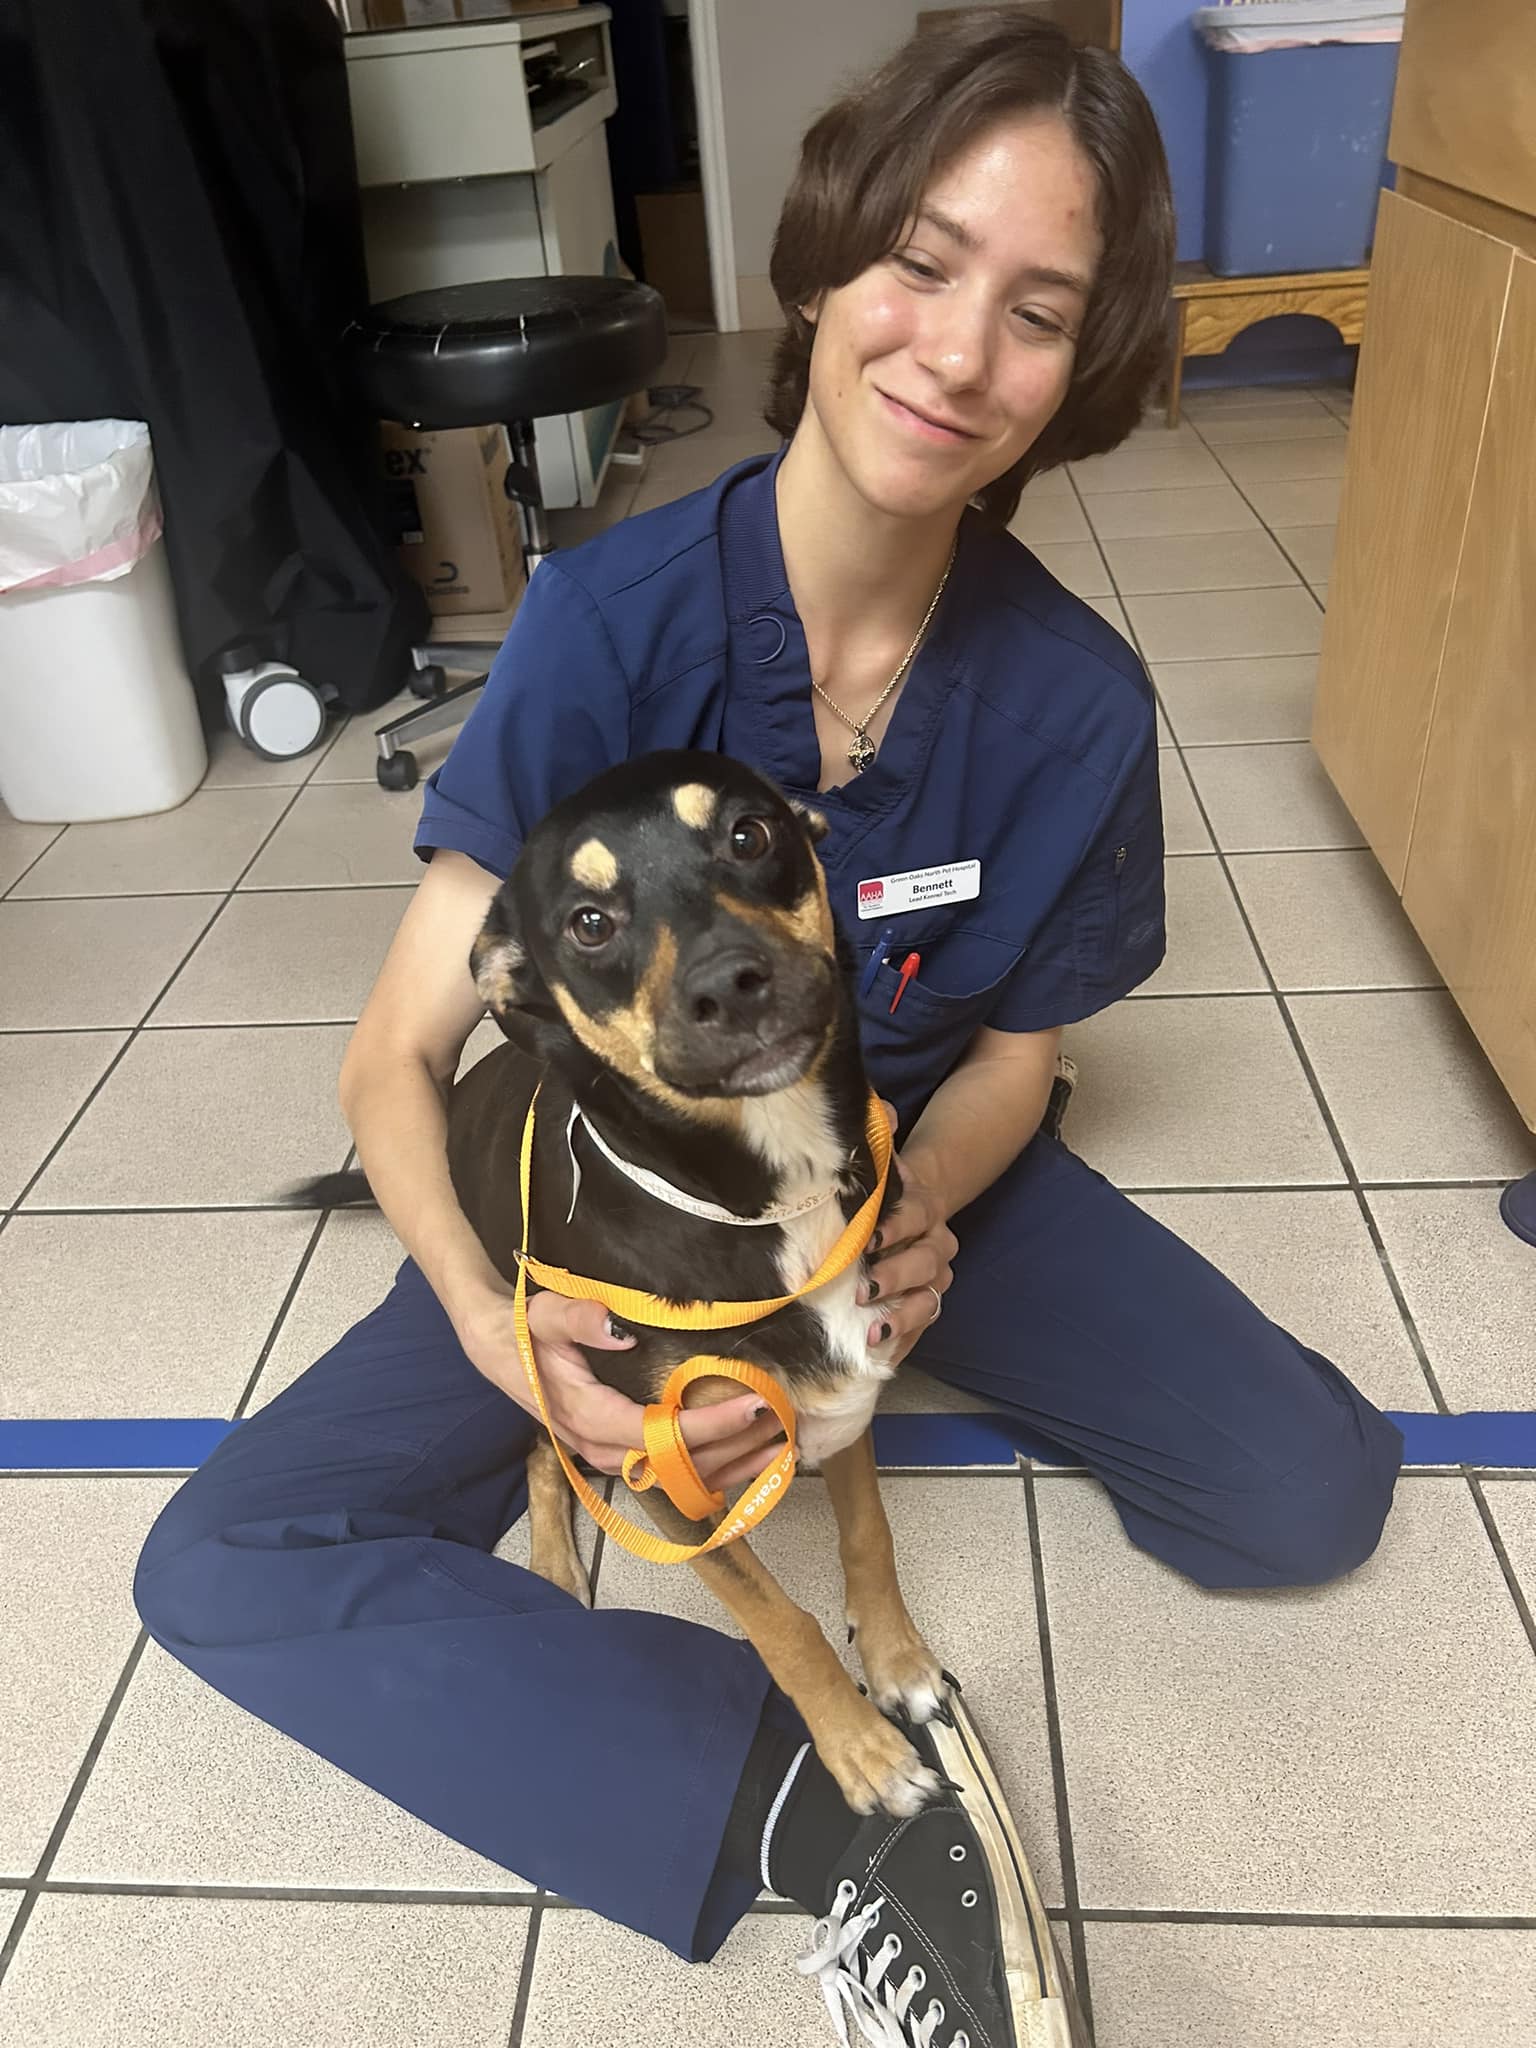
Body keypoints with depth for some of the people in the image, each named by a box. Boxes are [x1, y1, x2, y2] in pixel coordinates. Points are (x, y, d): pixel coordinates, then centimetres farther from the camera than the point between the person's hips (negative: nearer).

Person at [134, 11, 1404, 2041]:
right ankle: (807, 1801, -18)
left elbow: (1010, 1054, -2)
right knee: (224, 1568, -17)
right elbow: (398, 1058, -19)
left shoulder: (1075, 699, -16)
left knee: (1313, 1493, -12)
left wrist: (916, 1216, -23)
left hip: (910, 1166, 2)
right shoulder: (614, 615, -22)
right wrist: (496, 1325, -37)